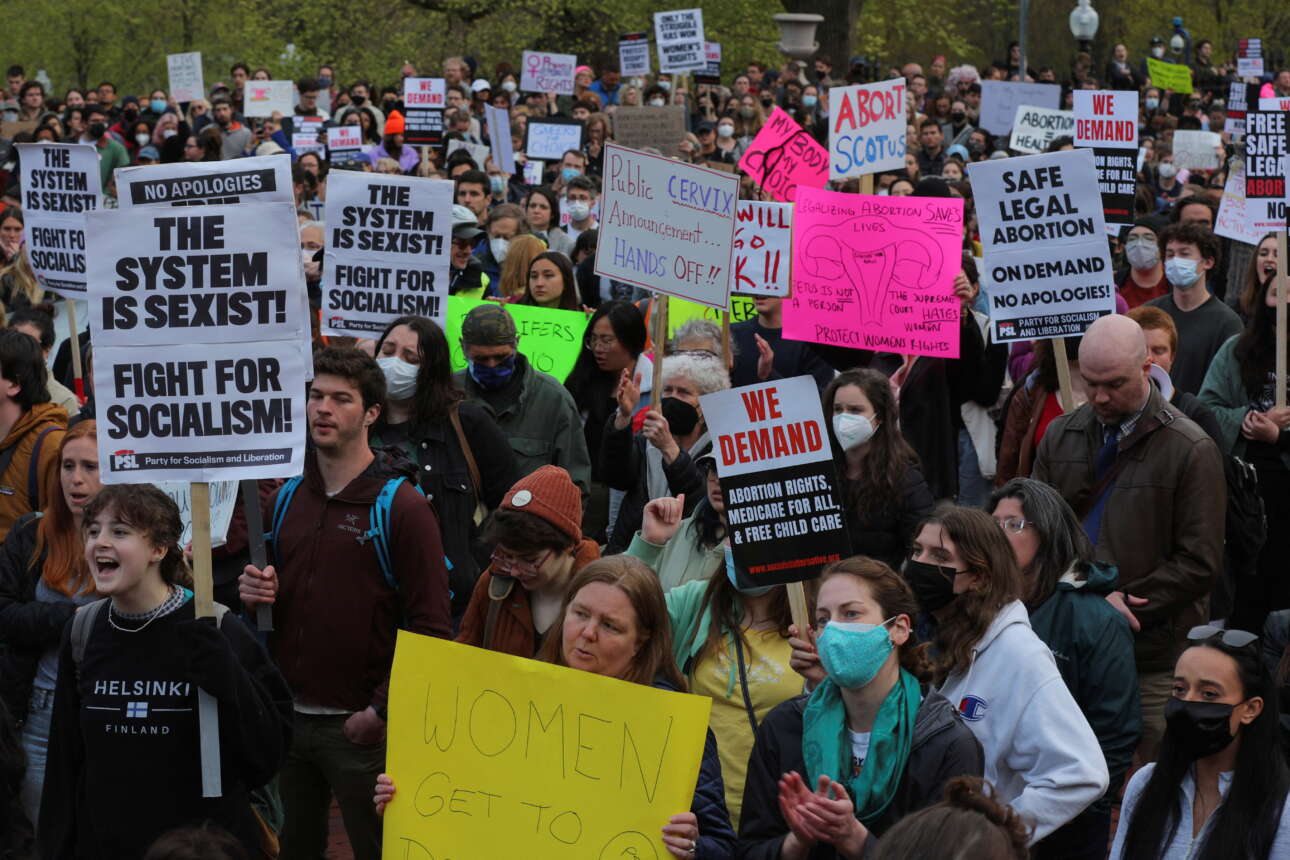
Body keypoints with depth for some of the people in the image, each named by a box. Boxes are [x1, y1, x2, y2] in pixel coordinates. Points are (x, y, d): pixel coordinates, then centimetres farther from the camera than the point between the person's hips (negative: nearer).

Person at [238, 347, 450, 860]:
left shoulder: (401, 507, -9)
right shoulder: (286, 499, 9)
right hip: (287, 716, 5)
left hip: (360, 727, -5)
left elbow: (431, 626, -13)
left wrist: (381, 711, -15)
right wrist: (255, 593, -2)